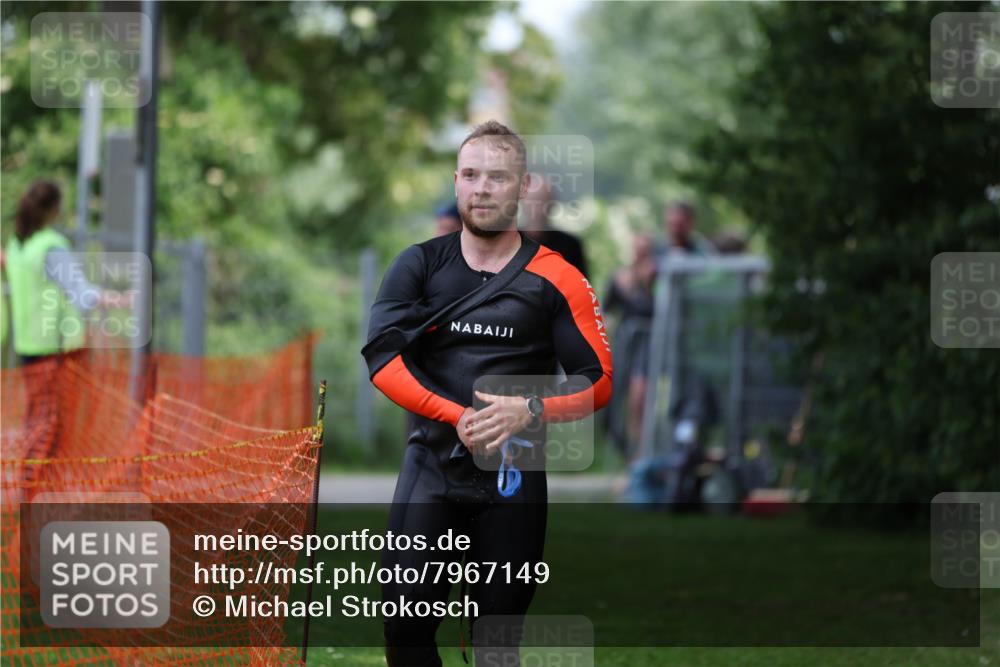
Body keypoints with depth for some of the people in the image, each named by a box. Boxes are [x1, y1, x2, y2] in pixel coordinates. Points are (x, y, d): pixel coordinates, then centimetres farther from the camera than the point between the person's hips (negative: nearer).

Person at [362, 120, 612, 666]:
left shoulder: (556, 280, 1)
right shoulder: (419, 266, 6)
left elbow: (598, 382, -1)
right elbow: (381, 357, -5)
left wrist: (531, 412, -19)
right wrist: (459, 417, -17)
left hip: (515, 477, -1)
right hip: (432, 463, 1)